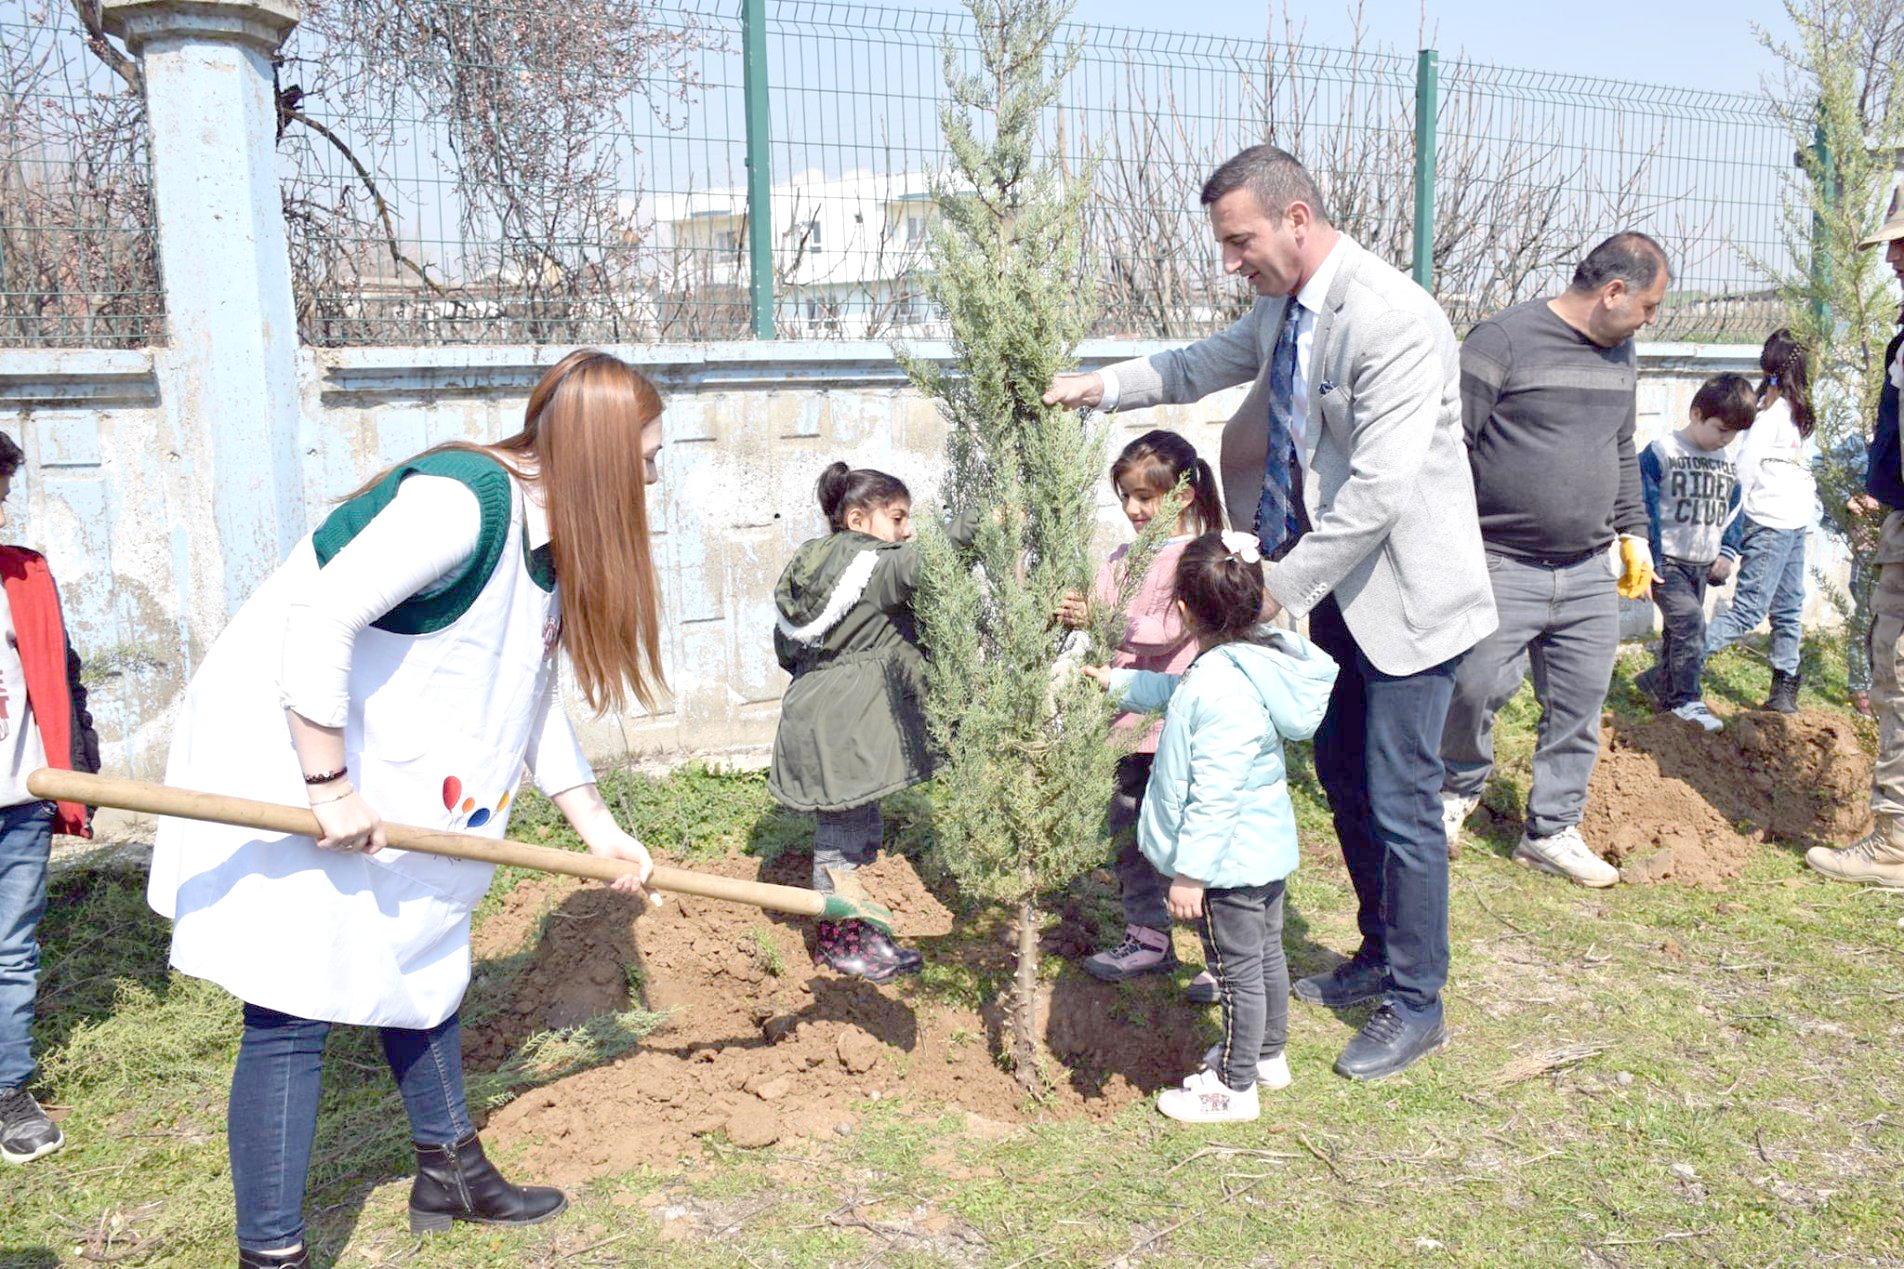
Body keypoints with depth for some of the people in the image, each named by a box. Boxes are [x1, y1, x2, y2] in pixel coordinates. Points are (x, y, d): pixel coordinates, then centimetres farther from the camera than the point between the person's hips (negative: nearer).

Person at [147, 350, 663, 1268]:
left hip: (392, 776, 10)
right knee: (296, 1009, -5)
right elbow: (317, 620, -32)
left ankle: (449, 1174, 37)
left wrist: (597, 826, 11)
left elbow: (530, 694, 12)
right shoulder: (462, 502, -26)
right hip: (281, 759, -10)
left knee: (421, 963, 19)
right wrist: (331, 788, -26)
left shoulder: (549, 537, 4)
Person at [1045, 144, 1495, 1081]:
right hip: (1336, 587, 9)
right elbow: (1212, 362, 23)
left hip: (1406, 593, -9)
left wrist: (1282, 587, -24)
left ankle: (1416, 1005, 19)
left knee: (1399, 804, 1)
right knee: (1343, 780, 19)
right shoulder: (1282, 307, 3)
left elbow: (1380, 488, -29)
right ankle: (1379, 954, 38)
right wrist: (1106, 385, 9)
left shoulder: (1392, 319, -25)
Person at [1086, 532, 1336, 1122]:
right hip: (1267, 846, 10)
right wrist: (1119, 680, 29)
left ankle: (1234, 1086, 22)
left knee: (1237, 968, 5)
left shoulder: (1220, 688, -31)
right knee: (1265, 953, 23)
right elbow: (1173, 689, 19)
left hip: (1230, 858, -10)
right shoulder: (1257, 659, 0)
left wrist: (1190, 872, -22)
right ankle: (1268, 1055, 42)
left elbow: (1214, 794, -29)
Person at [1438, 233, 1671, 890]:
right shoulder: (1503, 340, -10)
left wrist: (1632, 531, 25)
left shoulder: (1617, 352, 15)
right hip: (1502, 566, -7)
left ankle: (1552, 830, 23)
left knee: (1580, 704, 7)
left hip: (1589, 574, 7)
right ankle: (1463, 784, 24)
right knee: (1477, 686, -7)